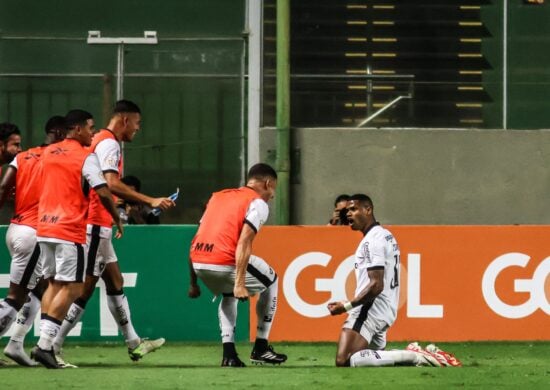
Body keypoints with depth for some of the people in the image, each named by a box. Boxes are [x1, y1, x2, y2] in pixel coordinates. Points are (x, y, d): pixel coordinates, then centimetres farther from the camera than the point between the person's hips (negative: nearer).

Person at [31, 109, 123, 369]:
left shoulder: (47, 154, 14)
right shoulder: (85, 157, -7)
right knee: (71, 287, -3)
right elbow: (102, 192, -13)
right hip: (70, 230, -7)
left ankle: (44, 341, 6)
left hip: (44, 228, 7)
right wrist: (117, 219, -2)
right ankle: (45, 345, -12)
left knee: (53, 283, 15)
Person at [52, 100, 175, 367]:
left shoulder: (102, 141, 17)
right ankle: (53, 346, -8)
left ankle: (133, 343, 21)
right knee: (85, 288, -9)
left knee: (115, 281, 15)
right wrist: (150, 201, -27)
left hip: (97, 225, 11)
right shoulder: (109, 143, -13)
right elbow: (112, 185, -26)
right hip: (96, 224, -11)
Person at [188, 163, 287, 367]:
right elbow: (243, 242, -12)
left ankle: (229, 353, 19)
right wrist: (240, 284, -18)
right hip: (224, 263, -6)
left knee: (227, 294, 35)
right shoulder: (258, 203, 3)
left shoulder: (218, 197, 24)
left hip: (197, 262, 6)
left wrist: (193, 283, 24)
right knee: (270, 281, 22)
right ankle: (260, 348, 22)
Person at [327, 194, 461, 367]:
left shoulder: (372, 241, -14)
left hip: (370, 312, -10)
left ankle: (413, 356, -22)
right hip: (386, 312, 10)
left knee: (344, 361, -22)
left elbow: (376, 285, -21)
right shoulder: (386, 235, 18)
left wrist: (346, 306, -19)